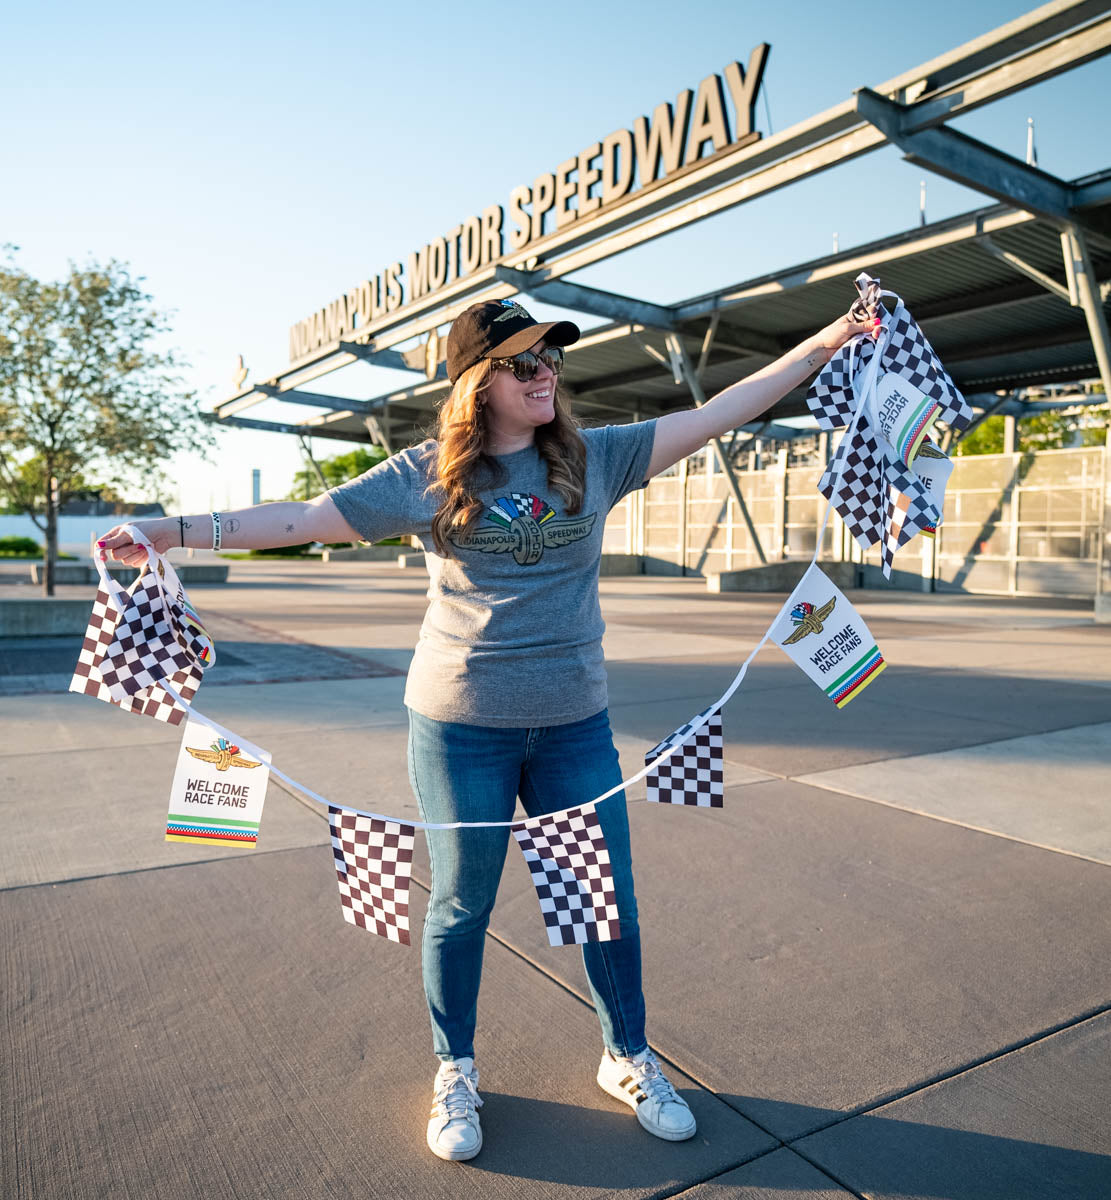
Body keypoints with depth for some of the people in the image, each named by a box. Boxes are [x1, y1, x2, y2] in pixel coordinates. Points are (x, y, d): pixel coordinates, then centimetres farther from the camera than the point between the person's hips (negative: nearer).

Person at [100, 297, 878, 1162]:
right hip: (461, 725, -2)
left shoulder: (595, 458, 3)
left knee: (609, 899, 12)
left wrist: (825, 344, 1)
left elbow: (719, 414, 2)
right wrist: (172, 531, -12)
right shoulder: (426, 476, -3)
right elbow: (305, 517, -5)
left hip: (575, 724, 3)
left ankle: (629, 1060, 38)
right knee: (461, 906, 12)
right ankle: (456, 1074, 37)